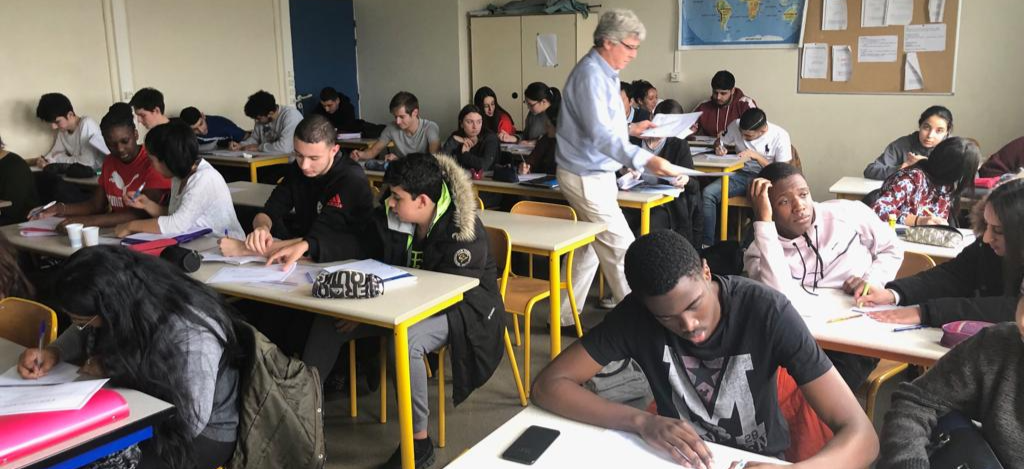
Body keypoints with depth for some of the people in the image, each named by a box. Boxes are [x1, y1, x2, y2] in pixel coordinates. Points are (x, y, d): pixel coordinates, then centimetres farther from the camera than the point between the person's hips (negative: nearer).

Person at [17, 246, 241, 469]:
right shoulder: (127, 301, -13)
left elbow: (189, 421, -27)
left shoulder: (191, 335, -35)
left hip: (203, 434, -7)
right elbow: (86, 334, 10)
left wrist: (113, 373, -22)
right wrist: (53, 353, -13)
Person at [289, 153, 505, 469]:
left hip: (460, 309, -7)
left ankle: (419, 443, -19)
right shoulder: (391, 216, -7)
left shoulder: (464, 233, -27)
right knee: (328, 321, -8)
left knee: (405, 342, -38)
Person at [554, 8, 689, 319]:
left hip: (594, 175, 10)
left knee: (588, 249, 14)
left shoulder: (604, 73, 12)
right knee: (621, 249, -5)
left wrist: (629, 128, 18)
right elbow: (600, 134, -34)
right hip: (587, 177, -10)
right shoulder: (591, 75, -21)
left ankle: (564, 318, 23)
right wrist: (645, 161, -45)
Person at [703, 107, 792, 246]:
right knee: (708, 193, -24)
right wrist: (719, 148, -13)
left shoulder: (780, 136, -12)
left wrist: (756, 156, -20)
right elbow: (720, 143, 12)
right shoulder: (736, 125, -5)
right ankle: (706, 243, -19)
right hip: (741, 174, 3)